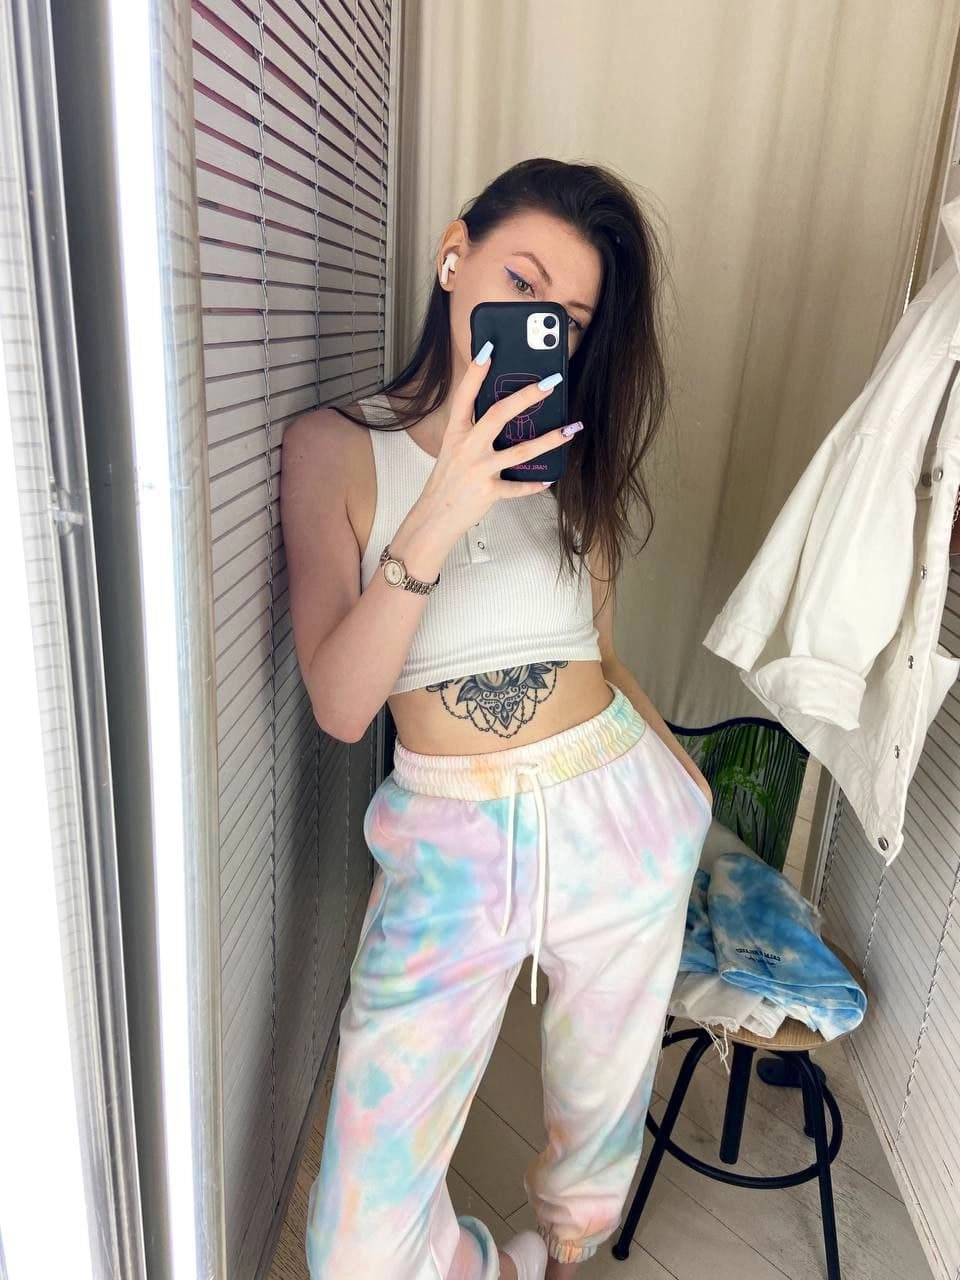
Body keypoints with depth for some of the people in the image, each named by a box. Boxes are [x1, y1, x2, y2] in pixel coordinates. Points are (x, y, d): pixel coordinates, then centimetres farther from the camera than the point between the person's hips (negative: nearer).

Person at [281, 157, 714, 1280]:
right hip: (447, 846, -2)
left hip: (616, 816, 4)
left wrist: (679, 781, 3)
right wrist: (437, 519, -26)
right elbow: (341, 706, -14)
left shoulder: (568, 455, 8)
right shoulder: (337, 445, -4)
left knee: (603, 1112, 23)